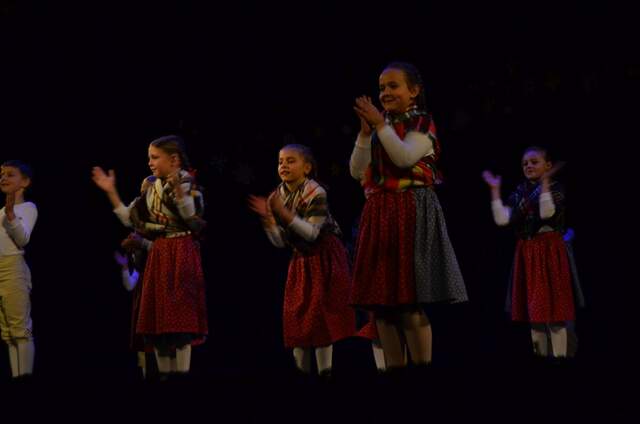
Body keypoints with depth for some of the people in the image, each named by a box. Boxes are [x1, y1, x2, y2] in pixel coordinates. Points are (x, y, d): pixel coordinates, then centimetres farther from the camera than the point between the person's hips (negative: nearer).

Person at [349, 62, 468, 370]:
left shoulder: (422, 123, -1)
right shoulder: (380, 128, 17)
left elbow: (404, 158, -18)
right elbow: (357, 171, 8)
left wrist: (380, 124, -15)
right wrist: (366, 132, -3)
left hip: (411, 214, -7)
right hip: (378, 214, 7)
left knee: (410, 303, -10)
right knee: (380, 301, 4)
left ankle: (423, 366, -5)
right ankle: (394, 367, 10)